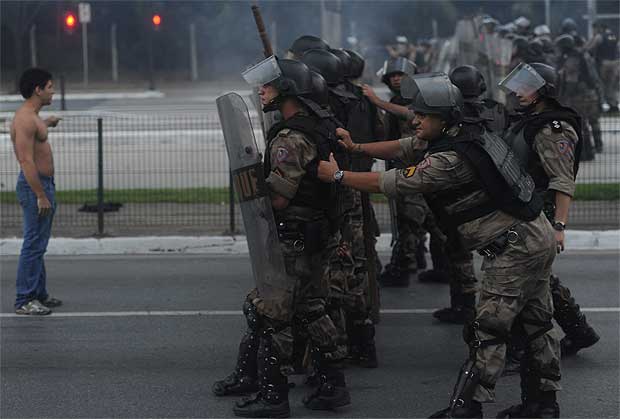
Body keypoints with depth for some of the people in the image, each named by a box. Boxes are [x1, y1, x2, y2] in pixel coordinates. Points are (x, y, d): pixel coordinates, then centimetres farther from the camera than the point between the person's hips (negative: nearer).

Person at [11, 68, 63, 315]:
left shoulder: (31, 116, 13)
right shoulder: (26, 119, -19)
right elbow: (26, 161, -24)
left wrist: (45, 124, 52)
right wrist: (41, 196, -26)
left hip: (43, 184, 11)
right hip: (35, 186, -11)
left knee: (38, 244, 17)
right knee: (33, 245, -9)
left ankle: (39, 294, 25)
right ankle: (24, 301, -6)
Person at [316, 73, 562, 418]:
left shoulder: (450, 159, -22)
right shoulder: (461, 134, 6)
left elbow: (391, 184, -18)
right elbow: (402, 146, 16)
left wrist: (337, 175, -8)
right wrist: (355, 148, 13)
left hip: (515, 248, -10)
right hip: (538, 234, 10)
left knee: (489, 329, -5)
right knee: (537, 321, 15)